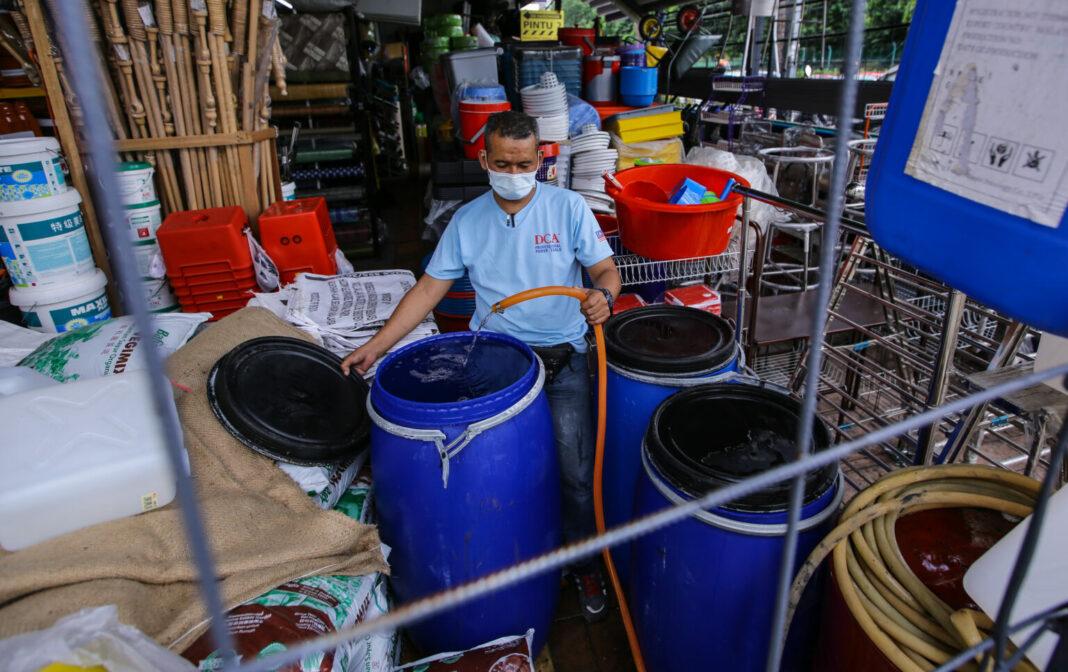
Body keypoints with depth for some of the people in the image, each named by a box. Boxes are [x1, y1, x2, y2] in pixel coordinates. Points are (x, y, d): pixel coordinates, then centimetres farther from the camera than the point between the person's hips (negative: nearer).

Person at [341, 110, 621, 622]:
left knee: (576, 468, -16)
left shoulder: (568, 208, 1)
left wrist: (603, 296, -23)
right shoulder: (467, 220, 7)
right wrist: (376, 346, 0)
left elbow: (606, 270, 2)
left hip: (562, 354, -1)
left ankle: (583, 564, 13)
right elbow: (429, 289, 7)